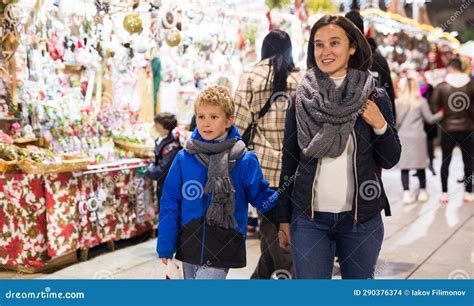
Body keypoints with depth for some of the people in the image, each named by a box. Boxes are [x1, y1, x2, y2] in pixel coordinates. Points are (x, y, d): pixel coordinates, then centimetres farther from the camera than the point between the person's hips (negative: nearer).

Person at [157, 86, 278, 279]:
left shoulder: (245, 161, -5)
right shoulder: (183, 159, -1)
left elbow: (261, 197, 2)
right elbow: (170, 205, 3)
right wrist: (165, 248, 3)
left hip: (223, 250, -3)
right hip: (189, 247, 3)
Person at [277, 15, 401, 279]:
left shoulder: (375, 97, 0)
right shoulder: (301, 98, 0)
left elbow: (391, 160, 5)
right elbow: (289, 161, 5)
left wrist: (380, 125, -13)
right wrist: (284, 219, 5)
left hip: (362, 218, 0)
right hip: (308, 218, 0)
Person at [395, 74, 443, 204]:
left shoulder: (396, 103, -2)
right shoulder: (421, 102, -4)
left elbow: (394, 121, 0)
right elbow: (430, 119, 0)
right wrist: (442, 113, 15)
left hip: (402, 138, 0)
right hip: (417, 137, 0)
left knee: (404, 166, 3)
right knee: (420, 166, 10)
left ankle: (407, 194, -1)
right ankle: (422, 192, 18)